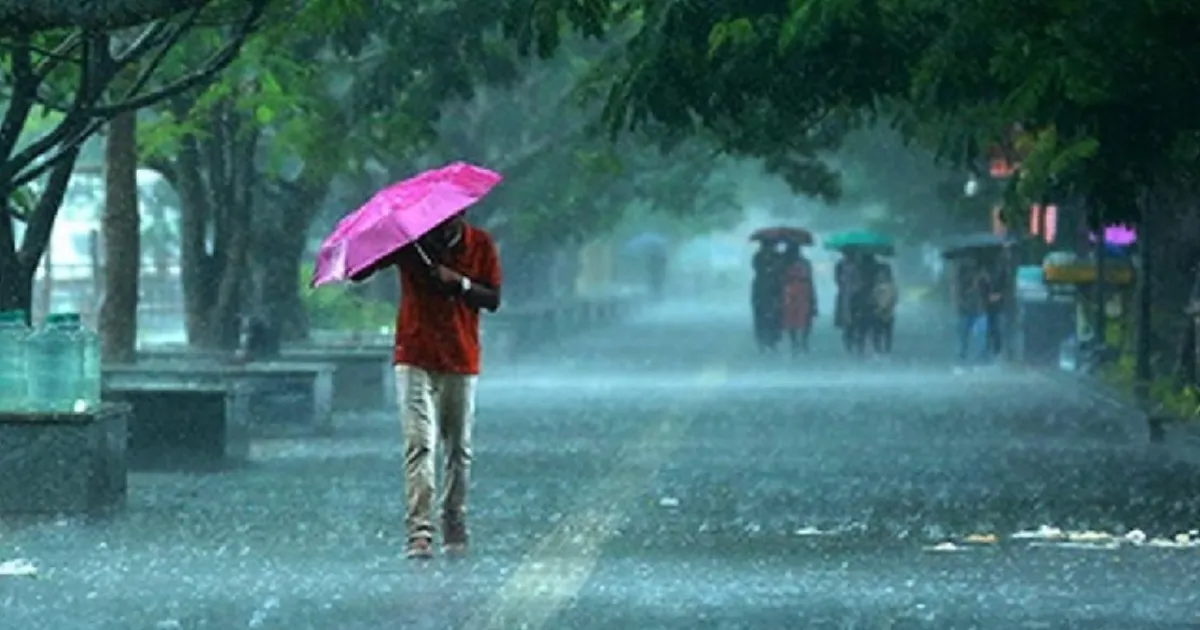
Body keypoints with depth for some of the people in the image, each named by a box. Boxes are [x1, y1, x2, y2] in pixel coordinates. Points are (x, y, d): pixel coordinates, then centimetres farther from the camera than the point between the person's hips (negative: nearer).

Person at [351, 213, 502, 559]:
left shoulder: (480, 245, 2)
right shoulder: (408, 241, -2)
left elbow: (493, 300, -1)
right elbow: (357, 273, -6)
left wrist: (460, 282, -17)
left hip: (461, 363, 2)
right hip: (415, 360, -2)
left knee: (459, 450, 8)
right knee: (419, 445, -13)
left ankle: (455, 530, 20)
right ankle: (419, 533, -19)